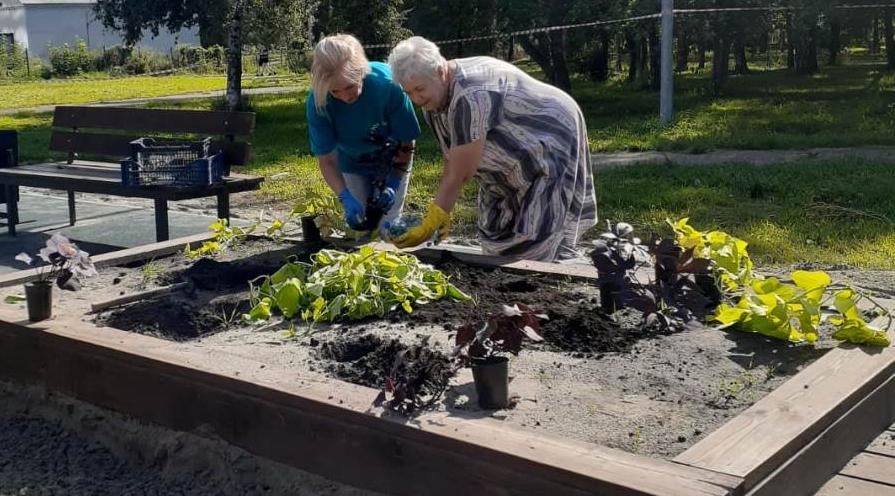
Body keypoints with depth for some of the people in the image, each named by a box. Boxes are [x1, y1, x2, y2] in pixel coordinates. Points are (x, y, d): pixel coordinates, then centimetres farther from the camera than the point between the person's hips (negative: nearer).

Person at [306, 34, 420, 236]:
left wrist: (393, 183, -28)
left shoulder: (387, 84, -35)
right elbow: (326, 160, -23)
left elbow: (405, 143, -21)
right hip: (353, 162, 2)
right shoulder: (318, 101, -30)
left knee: (387, 224, -2)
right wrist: (346, 198, -36)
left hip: (392, 160, -1)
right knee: (357, 222, 5)